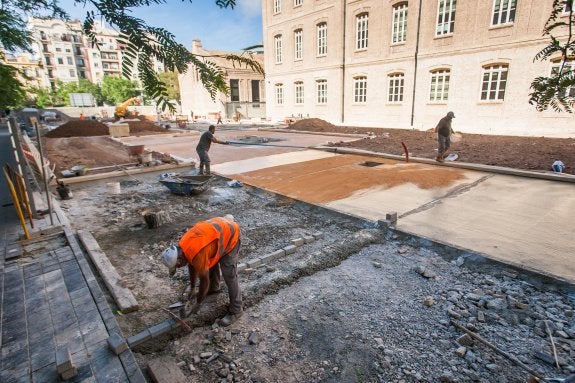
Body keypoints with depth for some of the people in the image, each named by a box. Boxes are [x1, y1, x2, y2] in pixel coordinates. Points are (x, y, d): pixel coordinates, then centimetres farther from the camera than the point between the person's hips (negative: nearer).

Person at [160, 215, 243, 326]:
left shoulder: (198, 254, -28)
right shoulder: (183, 246, -3)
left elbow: (204, 280, -15)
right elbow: (192, 265, 15)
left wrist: (198, 303, 0)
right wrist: (192, 288, 25)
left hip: (231, 235, -9)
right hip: (220, 226, 9)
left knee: (229, 275, -7)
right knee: (211, 261, 22)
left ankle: (236, 310, 5)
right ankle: (214, 288, 46)